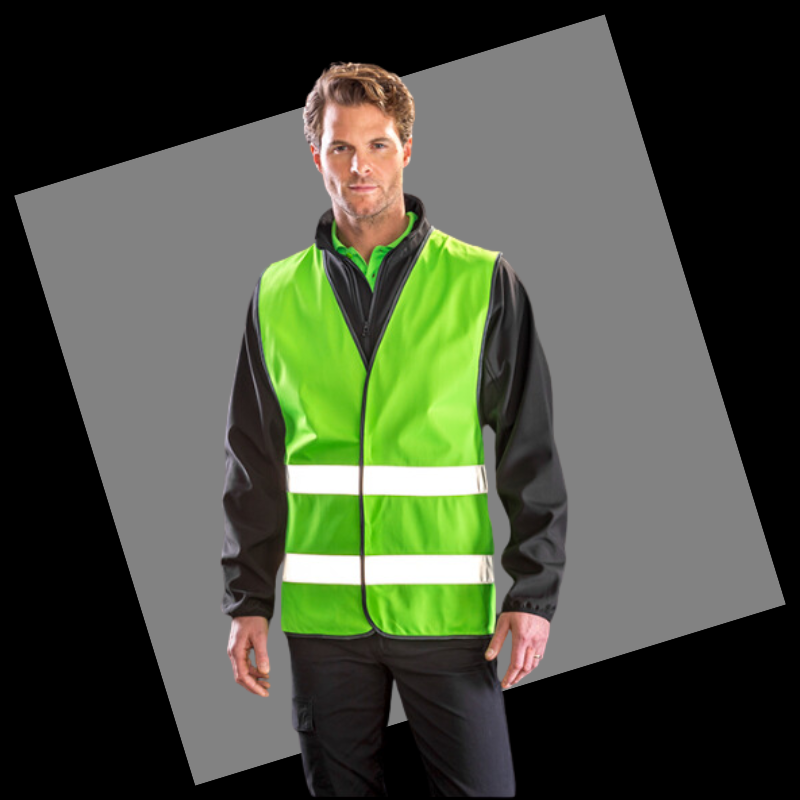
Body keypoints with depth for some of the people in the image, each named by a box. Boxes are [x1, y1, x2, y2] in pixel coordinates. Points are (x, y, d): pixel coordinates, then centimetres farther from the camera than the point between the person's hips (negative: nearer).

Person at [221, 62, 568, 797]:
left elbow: (530, 452, -1)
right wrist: (248, 600, 6)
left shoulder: (482, 282, 0)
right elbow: (254, 464, 10)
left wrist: (535, 591, -6)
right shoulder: (279, 294, 7)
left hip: (447, 610, -2)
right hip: (322, 612, 2)